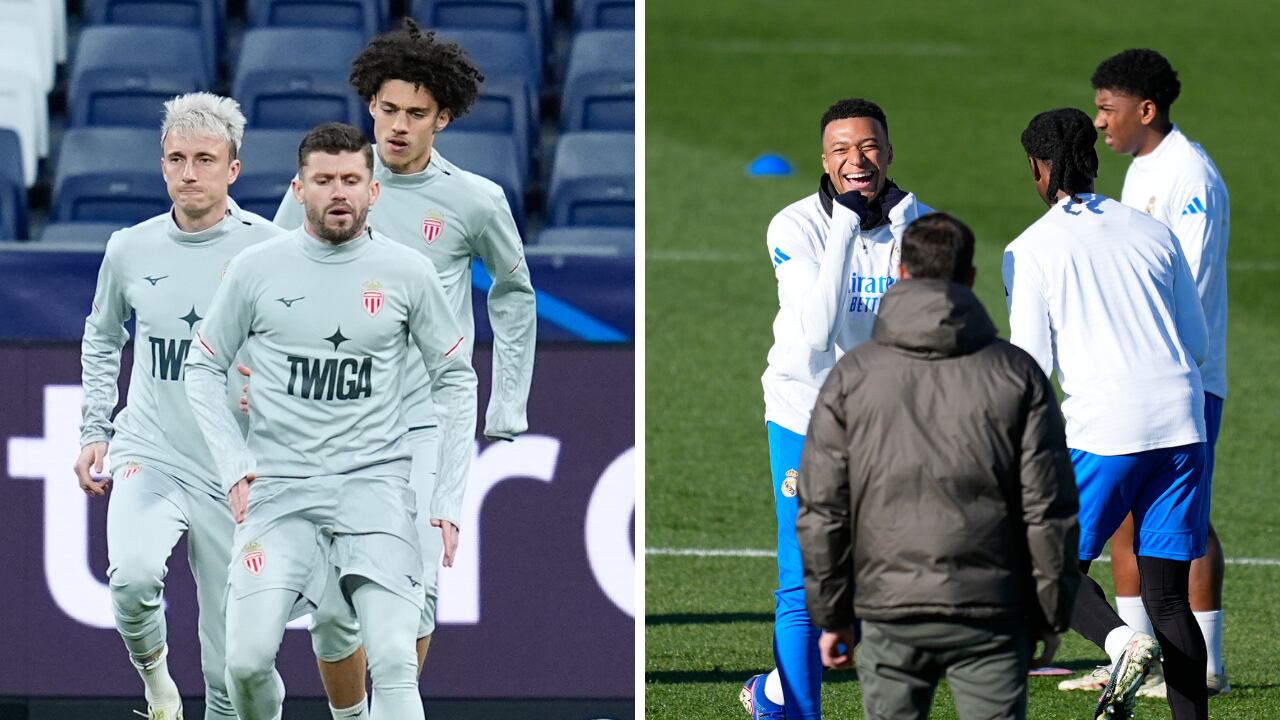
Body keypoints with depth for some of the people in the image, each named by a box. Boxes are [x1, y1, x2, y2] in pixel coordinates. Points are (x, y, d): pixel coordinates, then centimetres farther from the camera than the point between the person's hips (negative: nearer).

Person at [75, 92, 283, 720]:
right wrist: (93, 430, 16)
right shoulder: (130, 250, 5)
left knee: (232, 665, 0)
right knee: (133, 572, -30)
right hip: (149, 456, 1)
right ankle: (151, 667, 0)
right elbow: (101, 339, 22)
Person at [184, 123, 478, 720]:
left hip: (376, 482, 0)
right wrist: (234, 464, -1)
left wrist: (449, 499, 5)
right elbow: (203, 370, 13)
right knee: (246, 659, -13)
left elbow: (455, 379, 12)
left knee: (394, 662, -16)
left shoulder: (408, 272, 3)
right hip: (279, 489, 0)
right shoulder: (255, 269, 3)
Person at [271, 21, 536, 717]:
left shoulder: (476, 202, 0)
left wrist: (507, 411, 16)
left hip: (429, 423, -1)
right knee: (332, 609, 1)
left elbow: (513, 293, 17)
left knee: (414, 587, -19)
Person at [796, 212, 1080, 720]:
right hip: (990, 619, -1)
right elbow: (1049, 511, 0)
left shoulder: (850, 377, 3)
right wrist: (1051, 616, 8)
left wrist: (831, 617, 10)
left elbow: (821, 512, 2)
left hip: (889, 618, 1)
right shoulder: (1017, 374, 1)